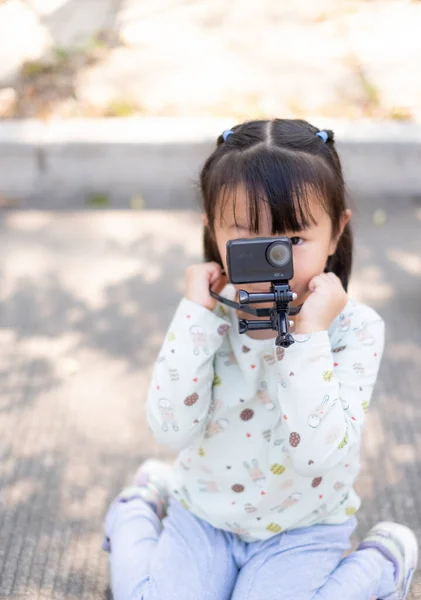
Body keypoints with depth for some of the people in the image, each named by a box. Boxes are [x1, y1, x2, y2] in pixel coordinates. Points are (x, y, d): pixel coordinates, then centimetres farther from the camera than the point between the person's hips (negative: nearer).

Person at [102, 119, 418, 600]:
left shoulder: (354, 328, -21)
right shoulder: (209, 315, -15)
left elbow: (317, 454, -31)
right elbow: (172, 431, -24)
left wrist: (310, 335, -37)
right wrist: (196, 316, -28)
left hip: (301, 528, -2)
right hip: (204, 513, 2)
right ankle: (139, 509, 24)